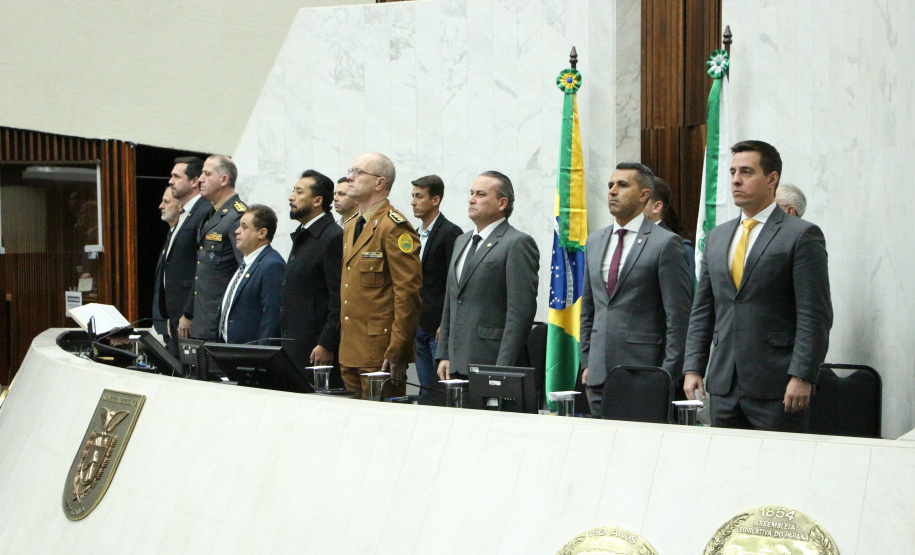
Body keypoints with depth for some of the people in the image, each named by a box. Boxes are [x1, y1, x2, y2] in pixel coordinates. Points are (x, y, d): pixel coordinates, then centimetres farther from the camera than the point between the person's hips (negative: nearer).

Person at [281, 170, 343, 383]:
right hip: (295, 345, 9)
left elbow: (339, 299, -18)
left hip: (318, 349, -9)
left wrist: (326, 345, -21)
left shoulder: (334, 237, -13)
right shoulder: (301, 236, 18)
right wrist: (285, 341, 18)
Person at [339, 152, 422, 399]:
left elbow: (409, 292, -17)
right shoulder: (351, 227, 18)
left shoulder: (395, 228, -12)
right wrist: (342, 347, 17)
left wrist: (396, 353, -19)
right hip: (349, 355, 9)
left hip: (380, 355, -9)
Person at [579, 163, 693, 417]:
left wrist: (667, 376, -11)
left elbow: (678, 316, -8)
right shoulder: (595, 241, 14)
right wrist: (586, 362, 14)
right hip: (599, 373, 6)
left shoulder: (665, 242, -6)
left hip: (643, 372, -6)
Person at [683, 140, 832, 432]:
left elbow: (815, 316, -9)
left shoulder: (802, 235, -4)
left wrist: (802, 376, -15)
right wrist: (693, 367, 7)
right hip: (723, 385, 6)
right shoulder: (717, 236, 15)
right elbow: (702, 310, 16)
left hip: (776, 386, -5)